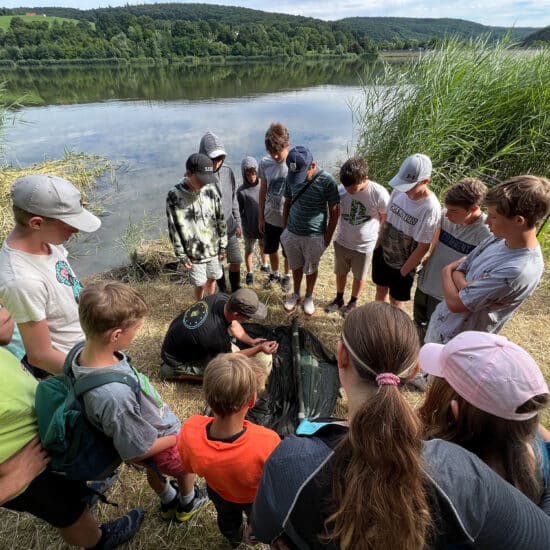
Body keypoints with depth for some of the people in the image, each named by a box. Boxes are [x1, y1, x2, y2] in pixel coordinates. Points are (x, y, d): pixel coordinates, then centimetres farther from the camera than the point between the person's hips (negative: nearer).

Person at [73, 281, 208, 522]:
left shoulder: (84, 349, -25)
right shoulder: (114, 394, -48)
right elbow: (139, 450, -31)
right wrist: (180, 436, -15)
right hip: (161, 447, -6)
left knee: (155, 471, 36)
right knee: (186, 468, 29)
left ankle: (168, 502, 67)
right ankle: (187, 504, 60)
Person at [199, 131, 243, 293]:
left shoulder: (228, 172, -4)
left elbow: (233, 199, 7)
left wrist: (237, 223, 9)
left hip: (229, 228, 4)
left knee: (236, 261, 13)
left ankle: (236, 289, 37)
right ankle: (223, 290, 39)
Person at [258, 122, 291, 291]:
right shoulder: (265, 163, -9)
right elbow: (263, 191, 2)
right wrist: (261, 217, 5)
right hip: (270, 218, 3)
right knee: (271, 249, 21)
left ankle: (286, 276, 44)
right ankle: (275, 274, 48)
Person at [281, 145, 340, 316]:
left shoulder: (326, 180, -19)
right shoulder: (291, 177, -8)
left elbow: (334, 211, -11)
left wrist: (327, 238, -8)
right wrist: (284, 229, 8)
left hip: (314, 236, -3)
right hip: (292, 233, 3)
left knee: (310, 269, 16)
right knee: (296, 266, 20)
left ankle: (309, 297, 40)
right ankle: (296, 294, 44)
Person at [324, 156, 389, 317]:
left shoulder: (380, 194, -24)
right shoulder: (341, 190, -17)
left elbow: (385, 220, -8)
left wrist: (379, 242, 2)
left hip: (364, 246, -2)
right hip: (342, 242, 2)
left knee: (359, 277, 19)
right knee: (340, 273, 22)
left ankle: (353, 302, 44)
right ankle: (339, 299, 47)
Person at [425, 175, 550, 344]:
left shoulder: (518, 270, -31)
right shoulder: (498, 238, -7)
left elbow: (455, 302, -26)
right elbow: (457, 269, -2)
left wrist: (447, 272, -8)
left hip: (456, 341, -7)